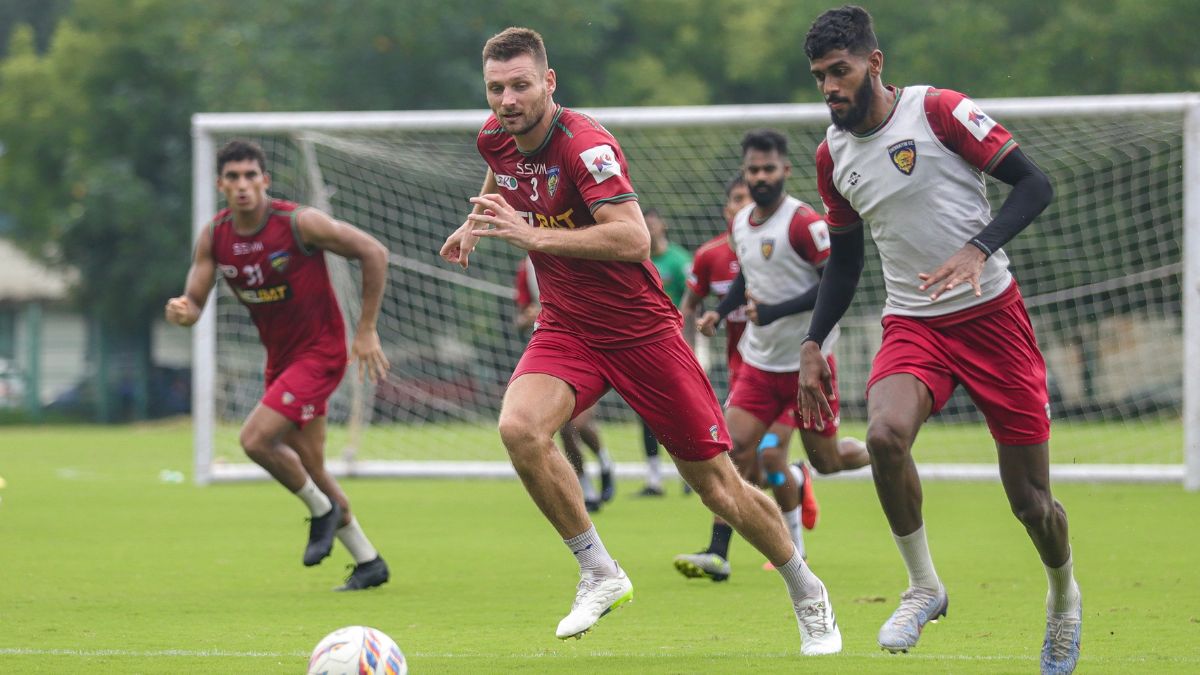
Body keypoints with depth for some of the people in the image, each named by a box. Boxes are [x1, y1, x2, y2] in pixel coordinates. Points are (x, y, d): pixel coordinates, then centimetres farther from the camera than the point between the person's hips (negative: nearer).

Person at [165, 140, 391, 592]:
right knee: (309, 468, 11)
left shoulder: (299, 223, -20)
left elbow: (373, 253, -14)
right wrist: (181, 311, -29)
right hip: (280, 358, 7)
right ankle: (368, 561, 25)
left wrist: (366, 331, -13)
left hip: (319, 351, -7)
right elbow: (194, 302, -2)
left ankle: (323, 510, 4)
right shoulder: (214, 237, -4)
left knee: (256, 439, -21)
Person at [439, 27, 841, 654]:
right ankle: (600, 575, -12)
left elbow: (633, 237, -36)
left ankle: (808, 595, 24)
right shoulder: (496, 138, -1)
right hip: (565, 330, 5)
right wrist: (475, 222, 14)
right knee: (519, 426, -27)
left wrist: (532, 234, -39)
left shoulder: (585, 143, -23)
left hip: (640, 330, -5)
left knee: (718, 487, 1)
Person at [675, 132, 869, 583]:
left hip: (808, 360, -5)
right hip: (759, 360, 5)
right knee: (737, 446, -10)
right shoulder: (740, 223, 7)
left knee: (826, 460, 3)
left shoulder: (803, 223, -16)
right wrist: (719, 312, 7)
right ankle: (718, 555, -10)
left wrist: (774, 311, -24)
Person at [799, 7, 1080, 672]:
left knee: (1030, 500, 0)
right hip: (911, 324, 3)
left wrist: (978, 250, -25)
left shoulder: (937, 111, -11)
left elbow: (1033, 182, -11)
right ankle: (923, 586, -10)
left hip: (991, 314, -3)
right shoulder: (833, 156, 6)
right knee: (884, 433, -30)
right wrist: (812, 345, 13)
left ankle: (1063, 596, 33)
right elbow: (843, 260, 20)